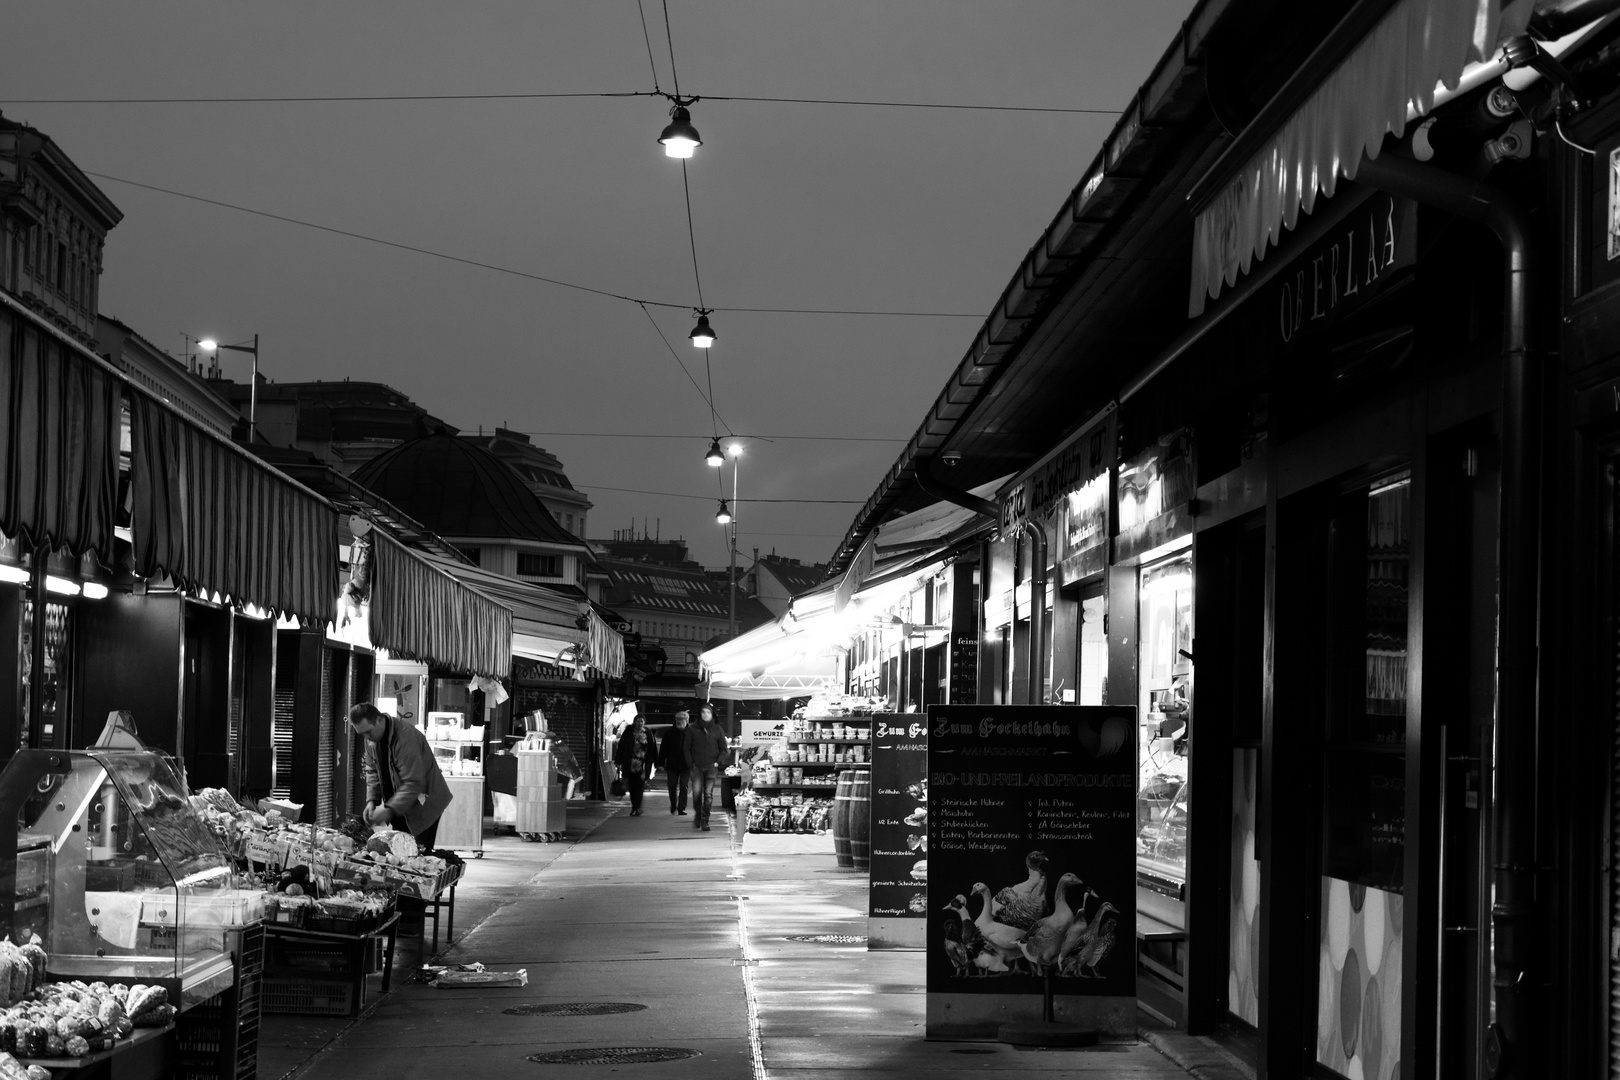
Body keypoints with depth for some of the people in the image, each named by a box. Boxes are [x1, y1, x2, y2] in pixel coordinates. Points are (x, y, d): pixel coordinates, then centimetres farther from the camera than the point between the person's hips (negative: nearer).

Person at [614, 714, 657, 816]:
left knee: (639, 787, -8)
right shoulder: (628, 733, 2)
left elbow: (653, 749, 7)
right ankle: (635, 808, 15)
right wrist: (618, 762, 0)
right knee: (632, 786, 4)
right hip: (630, 764, 1)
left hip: (643, 764, -1)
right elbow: (621, 747, 3)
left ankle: (636, 808, -7)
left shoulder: (648, 734, 5)